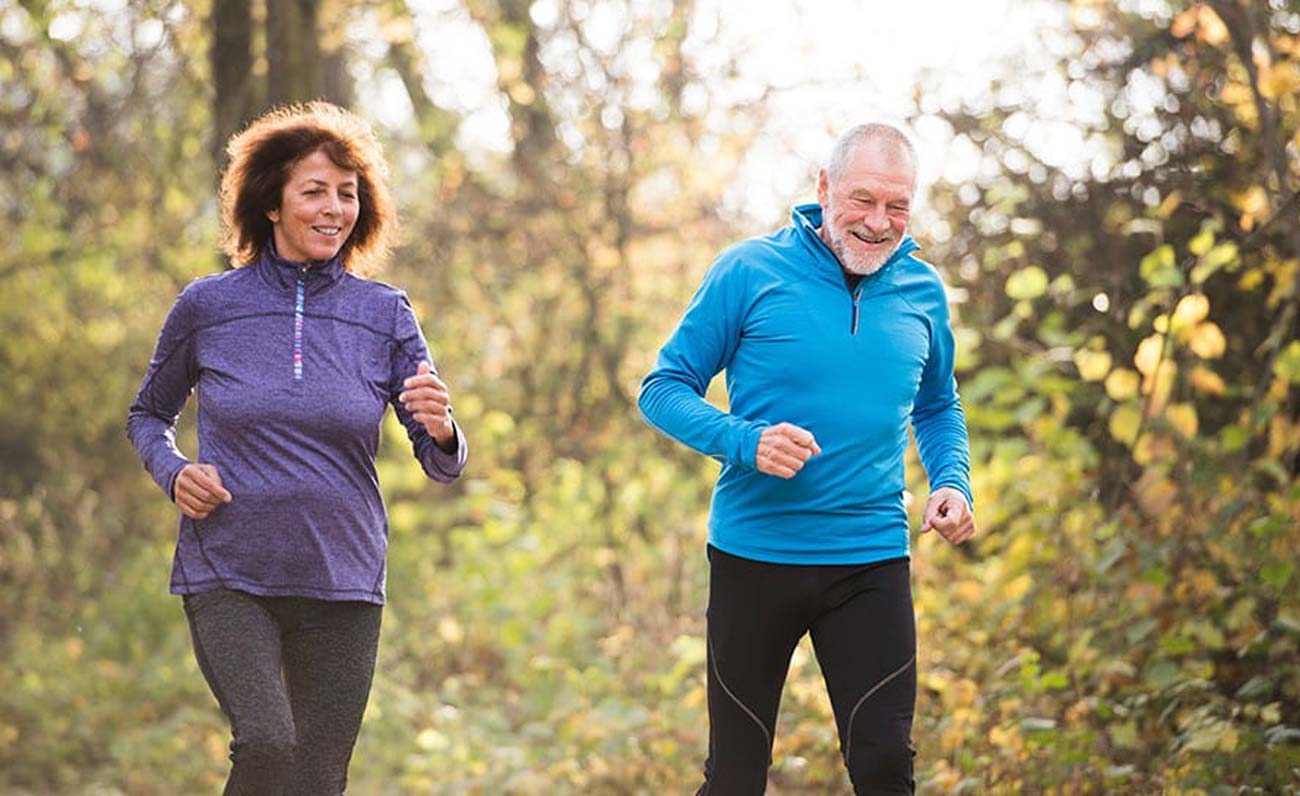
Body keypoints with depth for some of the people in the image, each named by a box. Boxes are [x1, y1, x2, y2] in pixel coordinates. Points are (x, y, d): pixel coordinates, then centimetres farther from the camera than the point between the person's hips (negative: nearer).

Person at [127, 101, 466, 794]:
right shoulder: (206, 307, 1)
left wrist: (441, 431, -21)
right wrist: (172, 472, -4)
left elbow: (442, 465, 2)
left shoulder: (385, 315, 3)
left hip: (343, 582, 2)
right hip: (226, 578, -2)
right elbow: (148, 415, 17)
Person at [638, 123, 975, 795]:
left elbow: (938, 408, 21)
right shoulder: (749, 272, -6)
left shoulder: (922, 291, 6)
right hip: (753, 556, -2)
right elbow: (663, 390, -3)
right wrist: (746, 441, -21)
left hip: (872, 562, 2)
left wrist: (952, 483, 1)